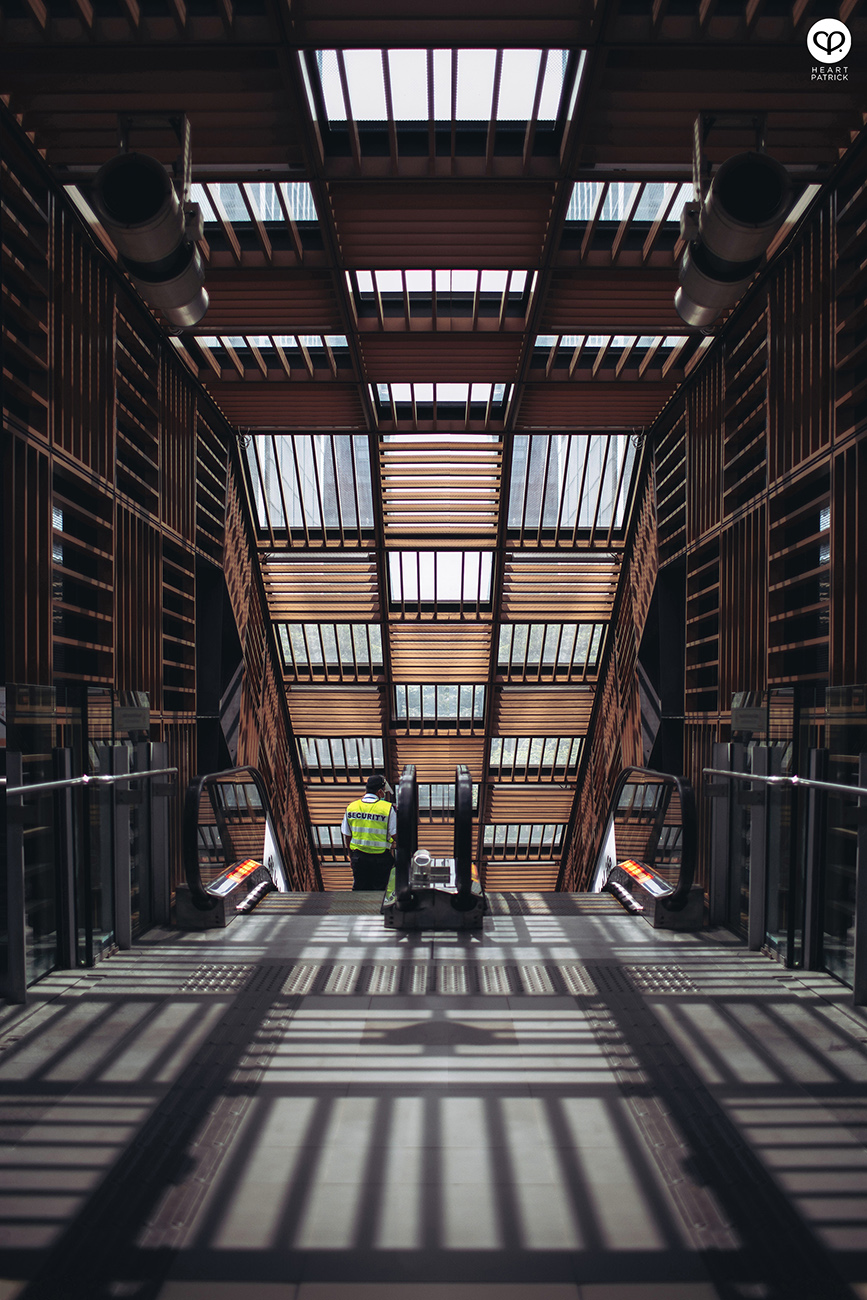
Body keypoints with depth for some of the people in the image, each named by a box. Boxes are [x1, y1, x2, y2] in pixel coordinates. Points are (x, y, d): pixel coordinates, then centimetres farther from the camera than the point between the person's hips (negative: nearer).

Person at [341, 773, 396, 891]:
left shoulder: (351, 807, -1)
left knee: (359, 889, 15)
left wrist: (351, 857, 16)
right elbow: (394, 835, -9)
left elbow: (346, 836, 6)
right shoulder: (388, 808, -13)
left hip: (358, 856, 3)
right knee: (378, 891, 9)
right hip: (381, 858, -3)